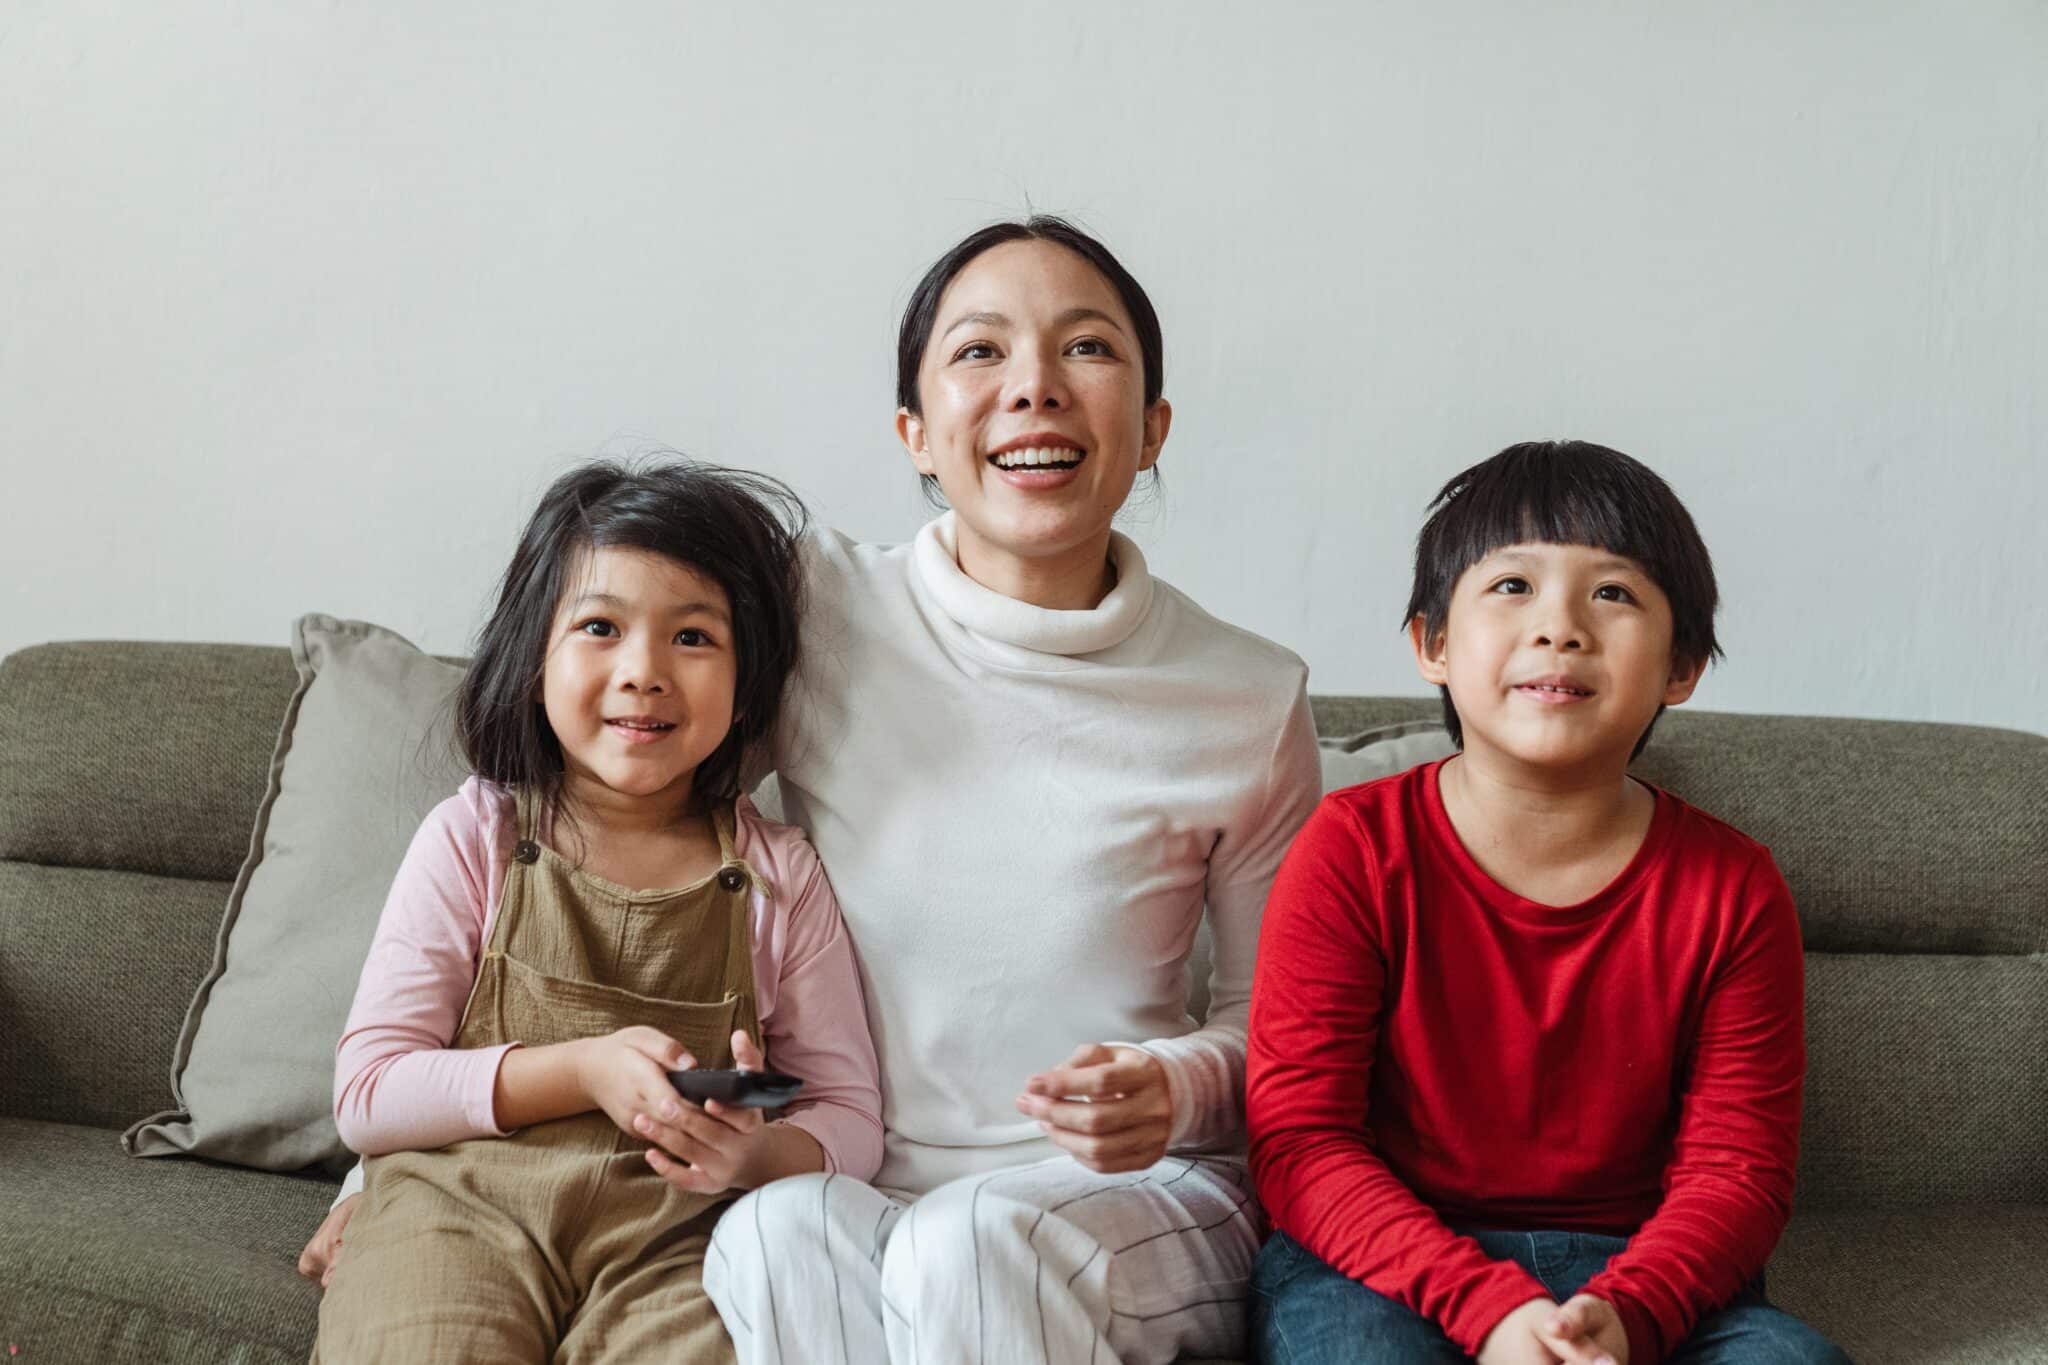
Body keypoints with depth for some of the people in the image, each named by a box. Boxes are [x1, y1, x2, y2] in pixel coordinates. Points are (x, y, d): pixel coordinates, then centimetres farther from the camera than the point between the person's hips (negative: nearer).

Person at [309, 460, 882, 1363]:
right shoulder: (473, 840, 3)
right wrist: (584, 1071, -13)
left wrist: (762, 1154, -15)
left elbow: (849, 1116, 8)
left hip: (668, 1238, 1)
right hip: (462, 1210, -1)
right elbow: (365, 1095, -1)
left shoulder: (779, 880, 6)